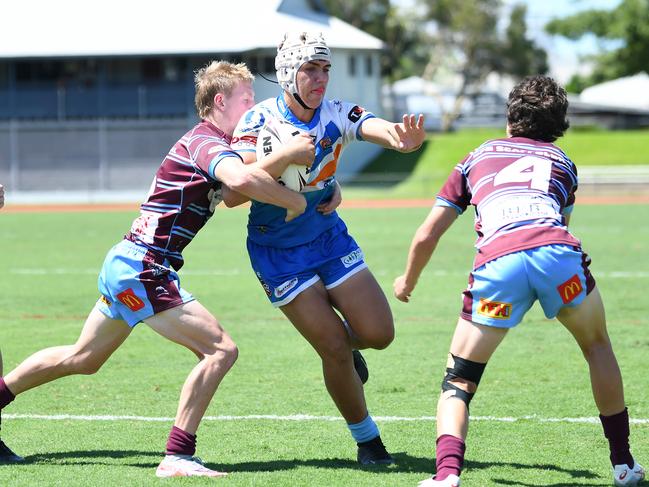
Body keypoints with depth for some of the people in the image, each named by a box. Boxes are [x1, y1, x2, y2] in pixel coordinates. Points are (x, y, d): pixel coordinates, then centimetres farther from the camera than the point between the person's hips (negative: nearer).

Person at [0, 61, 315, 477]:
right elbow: (241, 179, -36)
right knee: (220, 349, -15)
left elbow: (235, 190, 9)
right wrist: (294, 201, -25)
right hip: (143, 269, -11)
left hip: (126, 266, 11)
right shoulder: (207, 143, -16)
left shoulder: (206, 143, 16)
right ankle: (178, 457, -17)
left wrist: (285, 157, -1)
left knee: (81, 359, 24)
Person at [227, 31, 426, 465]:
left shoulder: (336, 115, -9)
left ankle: (343, 344, 32)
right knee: (335, 348, -9)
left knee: (378, 333, -5)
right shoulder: (259, 122, -16)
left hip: (329, 236, 3)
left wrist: (400, 137, -56)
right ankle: (367, 440, 11)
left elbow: (374, 127, -32)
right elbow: (232, 194, -26)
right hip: (278, 252, -3)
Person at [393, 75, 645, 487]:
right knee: (597, 346, 28)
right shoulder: (561, 161, 34)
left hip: (496, 262, -1)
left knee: (459, 382, 12)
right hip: (558, 251, 1)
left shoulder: (478, 157, 33)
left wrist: (408, 282, 50)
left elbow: (427, 236, 33)